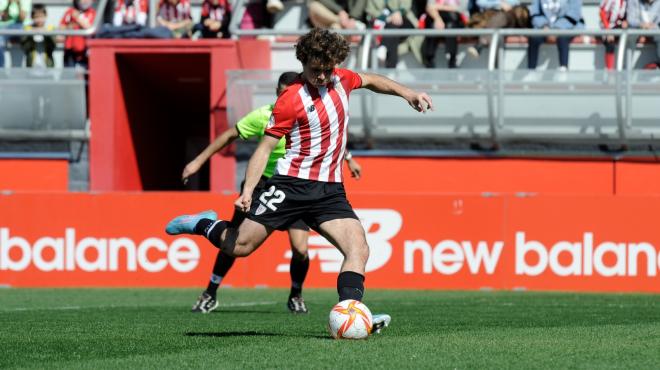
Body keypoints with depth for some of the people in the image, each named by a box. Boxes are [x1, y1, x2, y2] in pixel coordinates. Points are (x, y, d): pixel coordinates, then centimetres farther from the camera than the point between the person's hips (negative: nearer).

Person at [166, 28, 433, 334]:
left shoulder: (341, 79, 6)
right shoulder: (291, 100, -12)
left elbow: (371, 81, 30)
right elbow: (264, 148, -11)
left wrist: (407, 93, 22)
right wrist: (247, 191, -20)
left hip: (330, 190, 5)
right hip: (292, 183, -5)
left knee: (359, 250, -15)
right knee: (239, 246, -5)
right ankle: (205, 224, 25)